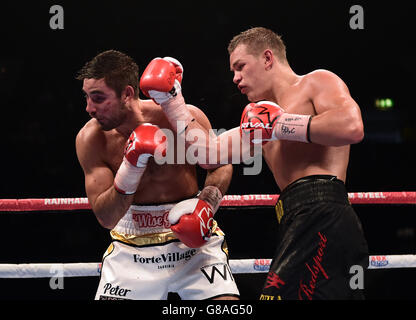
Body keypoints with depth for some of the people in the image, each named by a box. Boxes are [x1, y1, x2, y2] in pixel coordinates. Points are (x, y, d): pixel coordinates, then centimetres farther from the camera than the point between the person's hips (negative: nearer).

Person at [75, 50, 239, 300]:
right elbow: (106, 218, -11)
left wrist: (207, 204, -16)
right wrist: (130, 168, -26)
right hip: (132, 244, 1)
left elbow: (222, 166, 3)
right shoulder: (90, 139, -11)